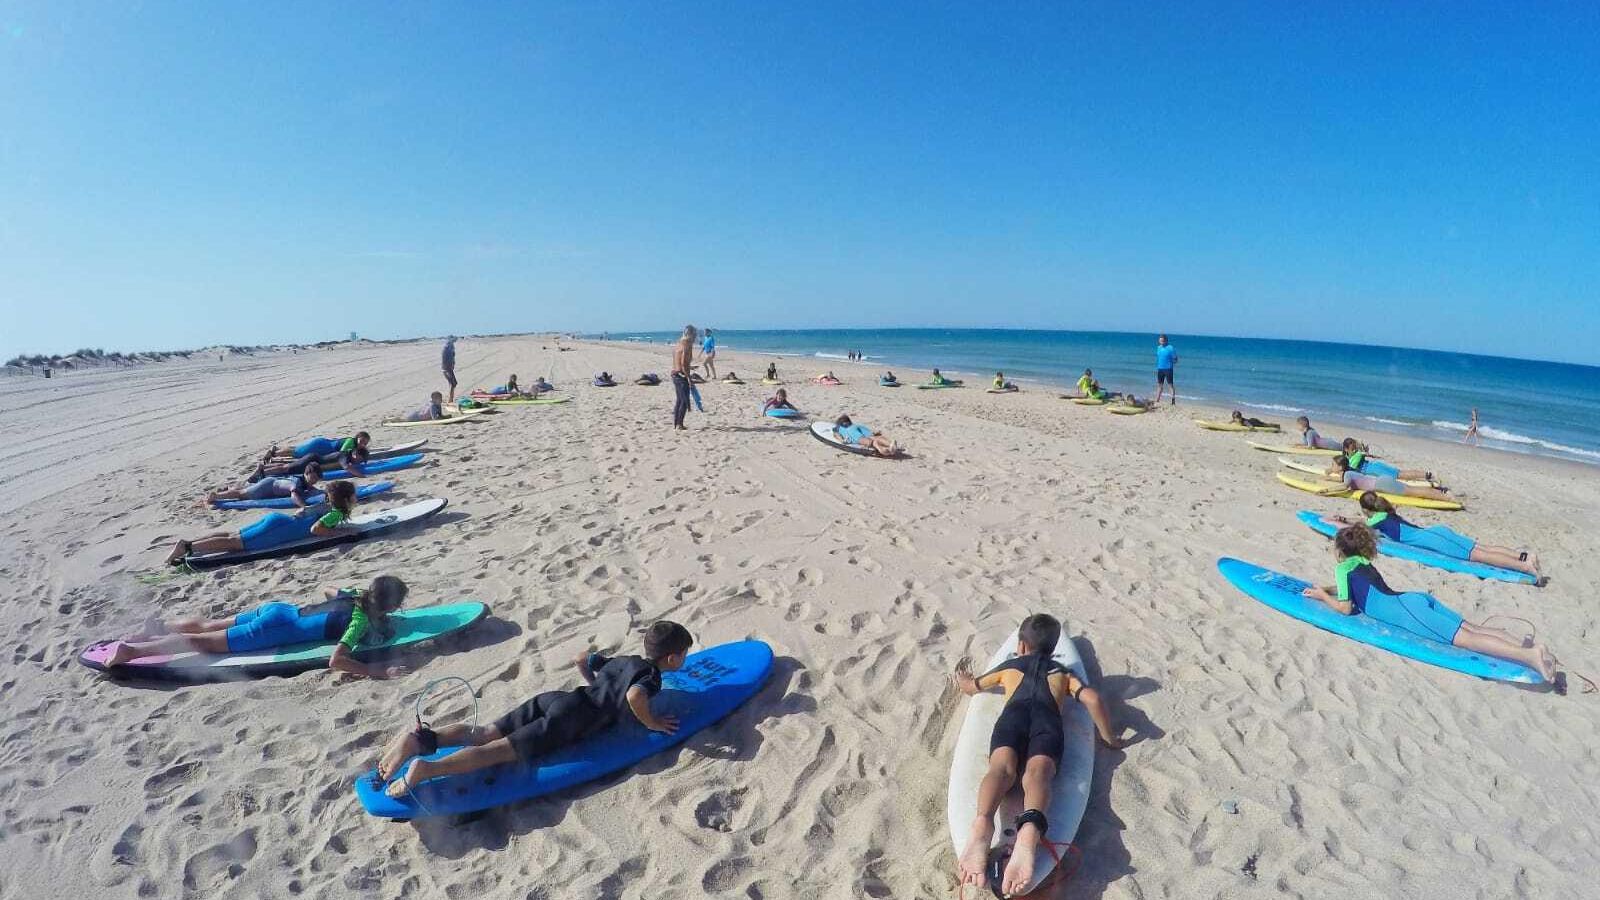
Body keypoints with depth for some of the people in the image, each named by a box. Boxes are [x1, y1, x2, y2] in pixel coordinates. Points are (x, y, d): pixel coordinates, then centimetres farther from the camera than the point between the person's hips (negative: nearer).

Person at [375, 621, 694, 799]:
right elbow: (634, 696, -26)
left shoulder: (621, 660, 25)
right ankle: (426, 769, -27)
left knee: (484, 733, 0)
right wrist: (652, 723, -9)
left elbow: (581, 659, 35)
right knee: (497, 750, -15)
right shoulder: (652, 675, -1)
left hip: (556, 697, 7)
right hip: (570, 719, -7)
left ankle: (420, 739, -14)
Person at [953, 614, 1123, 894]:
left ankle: (982, 824, -58)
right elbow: (1092, 699, 16)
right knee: (1037, 773, -25)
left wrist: (962, 677, 73)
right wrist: (1109, 738, 29)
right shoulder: (1063, 673, 35)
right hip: (1048, 719, 0)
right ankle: (1030, 830, -59)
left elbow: (970, 687, 50)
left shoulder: (1009, 667, 38)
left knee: (1002, 767, -25)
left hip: (1013, 714, 0)